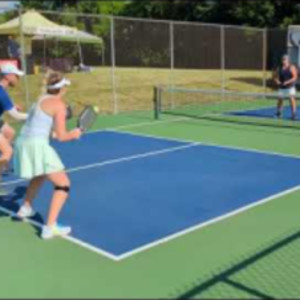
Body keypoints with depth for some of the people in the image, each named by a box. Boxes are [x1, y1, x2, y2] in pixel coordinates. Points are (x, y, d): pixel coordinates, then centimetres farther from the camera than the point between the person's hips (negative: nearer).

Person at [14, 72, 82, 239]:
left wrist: (53, 133, 27)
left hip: (24, 142, 9)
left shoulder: (42, 100, 17)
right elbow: (61, 136, -10)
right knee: (63, 185, -3)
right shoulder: (59, 104, -7)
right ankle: (50, 227, -9)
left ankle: (25, 208, 48)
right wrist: (74, 134, 8)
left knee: (40, 176, 36)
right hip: (37, 146, -9)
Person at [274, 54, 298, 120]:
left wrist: (287, 82, -25)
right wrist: (277, 81, -11)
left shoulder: (292, 67, -6)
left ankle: (294, 114, -14)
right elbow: (276, 77, 12)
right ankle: (278, 113, 25)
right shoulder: (279, 68, 8)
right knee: (280, 100, 7)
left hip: (290, 87, -4)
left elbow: (295, 77, -13)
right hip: (282, 88, 4)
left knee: (292, 99, -14)